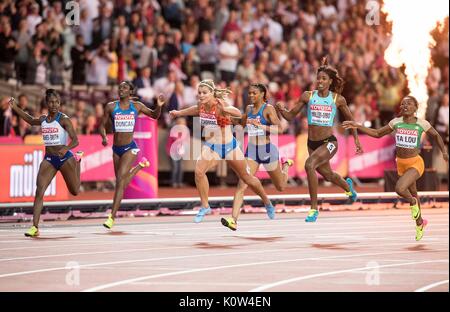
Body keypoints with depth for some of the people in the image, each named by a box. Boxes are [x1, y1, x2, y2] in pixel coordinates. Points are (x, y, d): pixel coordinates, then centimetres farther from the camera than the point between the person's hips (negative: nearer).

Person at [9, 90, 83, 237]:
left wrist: (66, 148, -36)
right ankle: (35, 227, -15)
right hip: (48, 159, 3)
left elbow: (75, 140, -15)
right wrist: (15, 108, 18)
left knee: (75, 191, 18)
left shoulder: (64, 119, -11)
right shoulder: (43, 120, 5)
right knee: (39, 192, -14)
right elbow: (30, 120, 28)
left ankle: (77, 159, 46)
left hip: (65, 158, -3)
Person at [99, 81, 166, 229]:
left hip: (130, 148, -3)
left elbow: (154, 115, 13)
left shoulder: (136, 106, -1)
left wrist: (159, 106, -8)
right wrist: (104, 138, -14)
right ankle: (140, 165, 44)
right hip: (116, 149, 3)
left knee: (120, 181, -17)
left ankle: (112, 217, -15)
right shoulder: (111, 106, -1)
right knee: (121, 184, 15)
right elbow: (102, 125, 5)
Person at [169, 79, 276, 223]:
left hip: (229, 146, -4)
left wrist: (225, 109, -63)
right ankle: (205, 206, -8)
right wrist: (178, 113, 30)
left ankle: (267, 203, 34)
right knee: (199, 170, -24)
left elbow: (238, 113, -44)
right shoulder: (201, 106, -7)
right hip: (210, 147, 4)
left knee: (247, 178, 10)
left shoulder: (220, 105, -24)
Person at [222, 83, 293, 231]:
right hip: (251, 151, 4)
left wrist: (260, 125, -32)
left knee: (281, 187, 17)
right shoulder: (249, 108, 7)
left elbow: (279, 129, -23)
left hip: (267, 150, -4)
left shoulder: (268, 109, -10)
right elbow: (242, 123, 29)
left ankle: (286, 165, 50)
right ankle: (233, 220, -21)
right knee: (241, 185, -15)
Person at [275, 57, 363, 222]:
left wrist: (356, 139, 6)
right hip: (312, 143, 4)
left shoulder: (338, 99, -4)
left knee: (309, 164, -30)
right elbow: (291, 116, 2)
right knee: (328, 175, 23)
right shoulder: (308, 96, -1)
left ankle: (314, 208, -22)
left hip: (329, 142, -4)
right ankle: (347, 185, 61)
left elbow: (350, 119, 11)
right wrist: (281, 109, -19)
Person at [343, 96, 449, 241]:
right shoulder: (396, 122, -3)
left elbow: (436, 135, 7)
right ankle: (420, 223, 44)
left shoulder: (422, 124, -11)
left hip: (415, 164, -5)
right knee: (412, 193, 21)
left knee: (400, 188, -28)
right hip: (401, 164, 5)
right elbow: (377, 133, 7)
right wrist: (357, 126, -1)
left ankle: (412, 202, 7)